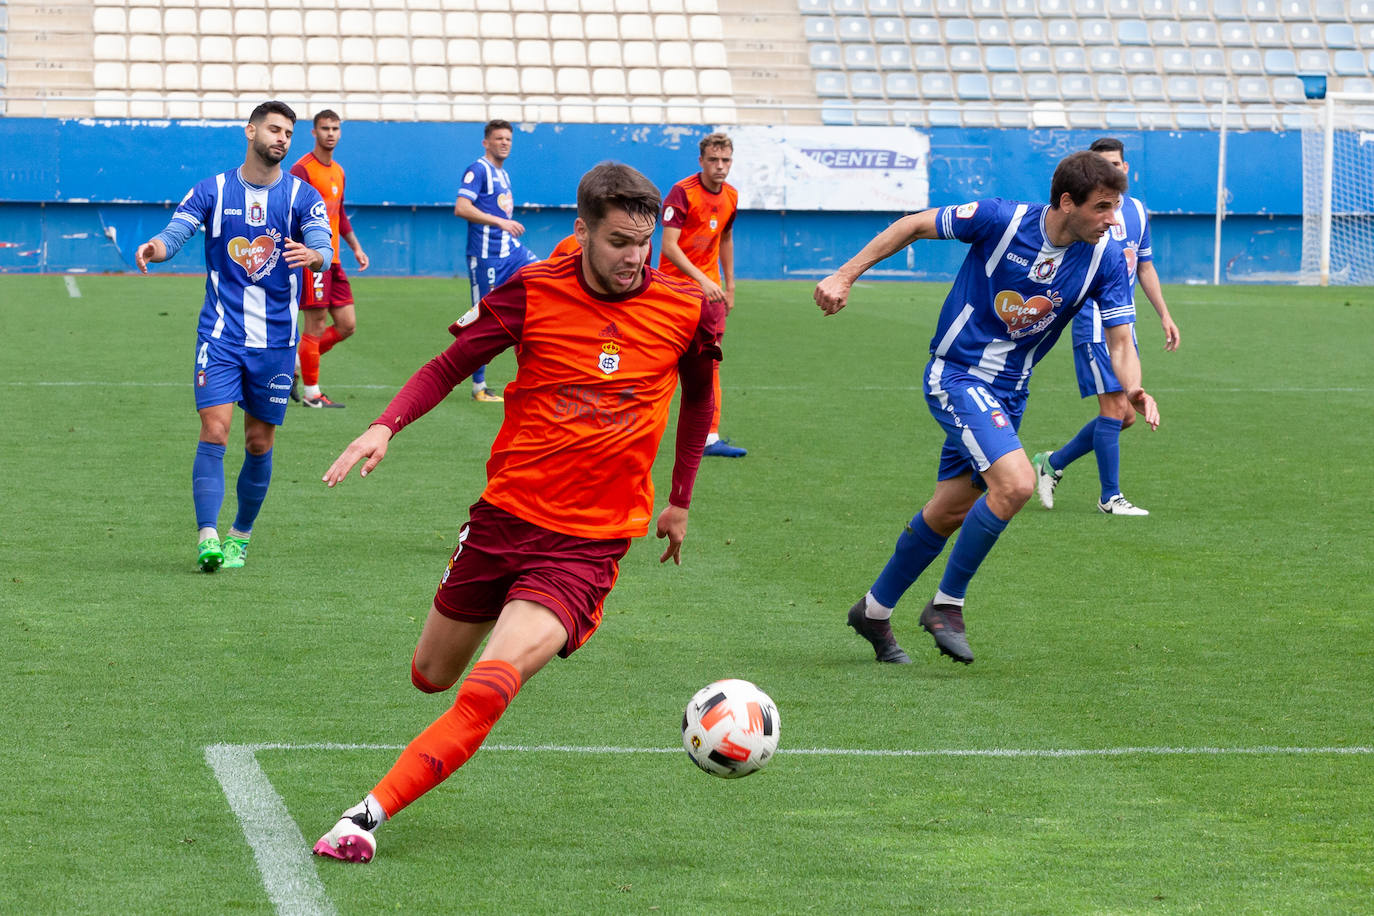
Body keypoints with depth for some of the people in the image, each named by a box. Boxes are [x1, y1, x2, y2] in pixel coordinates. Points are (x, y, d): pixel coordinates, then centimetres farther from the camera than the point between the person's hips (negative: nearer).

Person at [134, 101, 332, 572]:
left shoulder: (303, 197, 2)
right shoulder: (212, 192, 2)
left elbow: (323, 250, -12)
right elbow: (174, 234, -8)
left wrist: (313, 255, -36)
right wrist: (155, 247, -32)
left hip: (276, 337, 1)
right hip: (221, 334, -1)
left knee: (260, 443, 7)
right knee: (214, 430, -15)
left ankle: (240, 536, 23)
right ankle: (208, 537, -17)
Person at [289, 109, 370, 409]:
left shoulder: (338, 172, 17)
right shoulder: (303, 169, -9)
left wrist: (356, 247, 20)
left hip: (333, 260, 8)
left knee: (347, 325, 6)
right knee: (316, 326, -5)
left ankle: (296, 362, 20)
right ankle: (312, 394, 3)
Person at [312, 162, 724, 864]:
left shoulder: (688, 312, -5)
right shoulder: (534, 292, -7)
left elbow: (699, 395, 15)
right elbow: (449, 366, 3)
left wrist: (680, 501, 20)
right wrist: (387, 424, -14)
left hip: (588, 543, -2)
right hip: (504, 515, 2)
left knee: (486, 693, -24)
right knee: (431, 677, 19)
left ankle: (368, 815, -20)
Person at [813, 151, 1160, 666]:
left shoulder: (1105, 259, -9)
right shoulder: (1000, 219, -19)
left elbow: (1119, 340, -9)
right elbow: (915, 225, -6)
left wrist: (1133, 390, -31)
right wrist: (845, 276, -8)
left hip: (1007, 391, 6)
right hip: (956, 375, -6)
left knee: (950, 511, 14)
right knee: (1015, 483, -25)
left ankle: (874, 610, 35)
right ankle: (947, 604, -8)